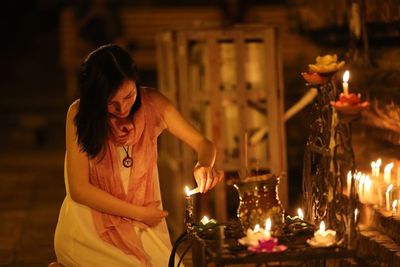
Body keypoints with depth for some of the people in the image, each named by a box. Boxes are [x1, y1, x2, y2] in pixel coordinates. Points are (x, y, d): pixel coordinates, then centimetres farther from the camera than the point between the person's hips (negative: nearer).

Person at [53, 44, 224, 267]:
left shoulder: (152, 104, -7)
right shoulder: (80, 114, -13)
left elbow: (204, 144, 3)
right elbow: (79, 189, -13)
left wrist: (204, 165, -21)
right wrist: (138, 212, -12)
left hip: (143, 226, 3)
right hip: (89, 229, -2)